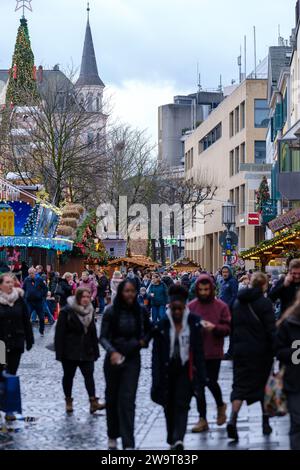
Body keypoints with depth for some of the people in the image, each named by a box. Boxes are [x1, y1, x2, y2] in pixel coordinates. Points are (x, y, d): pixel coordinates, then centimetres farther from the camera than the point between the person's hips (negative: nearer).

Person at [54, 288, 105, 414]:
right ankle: (68, 401, 21)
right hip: (70, 351, -4)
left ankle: (93, 402, -10)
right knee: (68, 375, 8)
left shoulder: (90, 312, 7)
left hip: (86, 351, 4)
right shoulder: (67, 311, -10)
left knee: (89, 375, -5)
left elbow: (93, 333, 13)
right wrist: (60, 352, -15)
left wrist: (95, 350, 10)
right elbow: (60, 333, -12)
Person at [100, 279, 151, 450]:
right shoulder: (111, 311, -9)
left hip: (133, 359, 0)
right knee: (112, 398, 12)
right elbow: (103, 337, -11)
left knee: (127, 399, -9)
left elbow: (149, 331, 15)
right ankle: (113, 436, 31)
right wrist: (112, 352, -28)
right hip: (114, 359, 0)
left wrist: (143, 341, -6)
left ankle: (128, 443, -11)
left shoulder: (141, 311, -3)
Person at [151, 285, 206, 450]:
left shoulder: (194, 323, -3)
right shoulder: (162, 325, -3)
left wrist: (201, 377, -2)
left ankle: (178, 439, -21)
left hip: (186, 370, -1)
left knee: (182, 405, -11)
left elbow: (199, 351, 0)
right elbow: (156, 354, -2)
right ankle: (172, 439, 24)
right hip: (168, 370, 2)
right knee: (169, 406, 9)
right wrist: (157, 379, -7)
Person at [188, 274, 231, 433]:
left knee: (211, 382, -4)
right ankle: (202, 419, 12)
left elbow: (227, 329, -3)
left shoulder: (221, 306, -2)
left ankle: (220, 405, 28)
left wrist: (214, 327, -20)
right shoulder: (191, 306, 3)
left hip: (214, 352, -2)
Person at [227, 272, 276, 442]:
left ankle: (233, 421, -17)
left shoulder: (239, 302, 5)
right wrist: (276, 350, -8)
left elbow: (233, 326, 9)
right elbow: (271, 329, -14)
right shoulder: (264, 303, -11)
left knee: (240, 385, 3)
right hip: (261, 351, -3)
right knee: (265, 384, 14)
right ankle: (266, 423, 22)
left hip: (241, 350, 4)